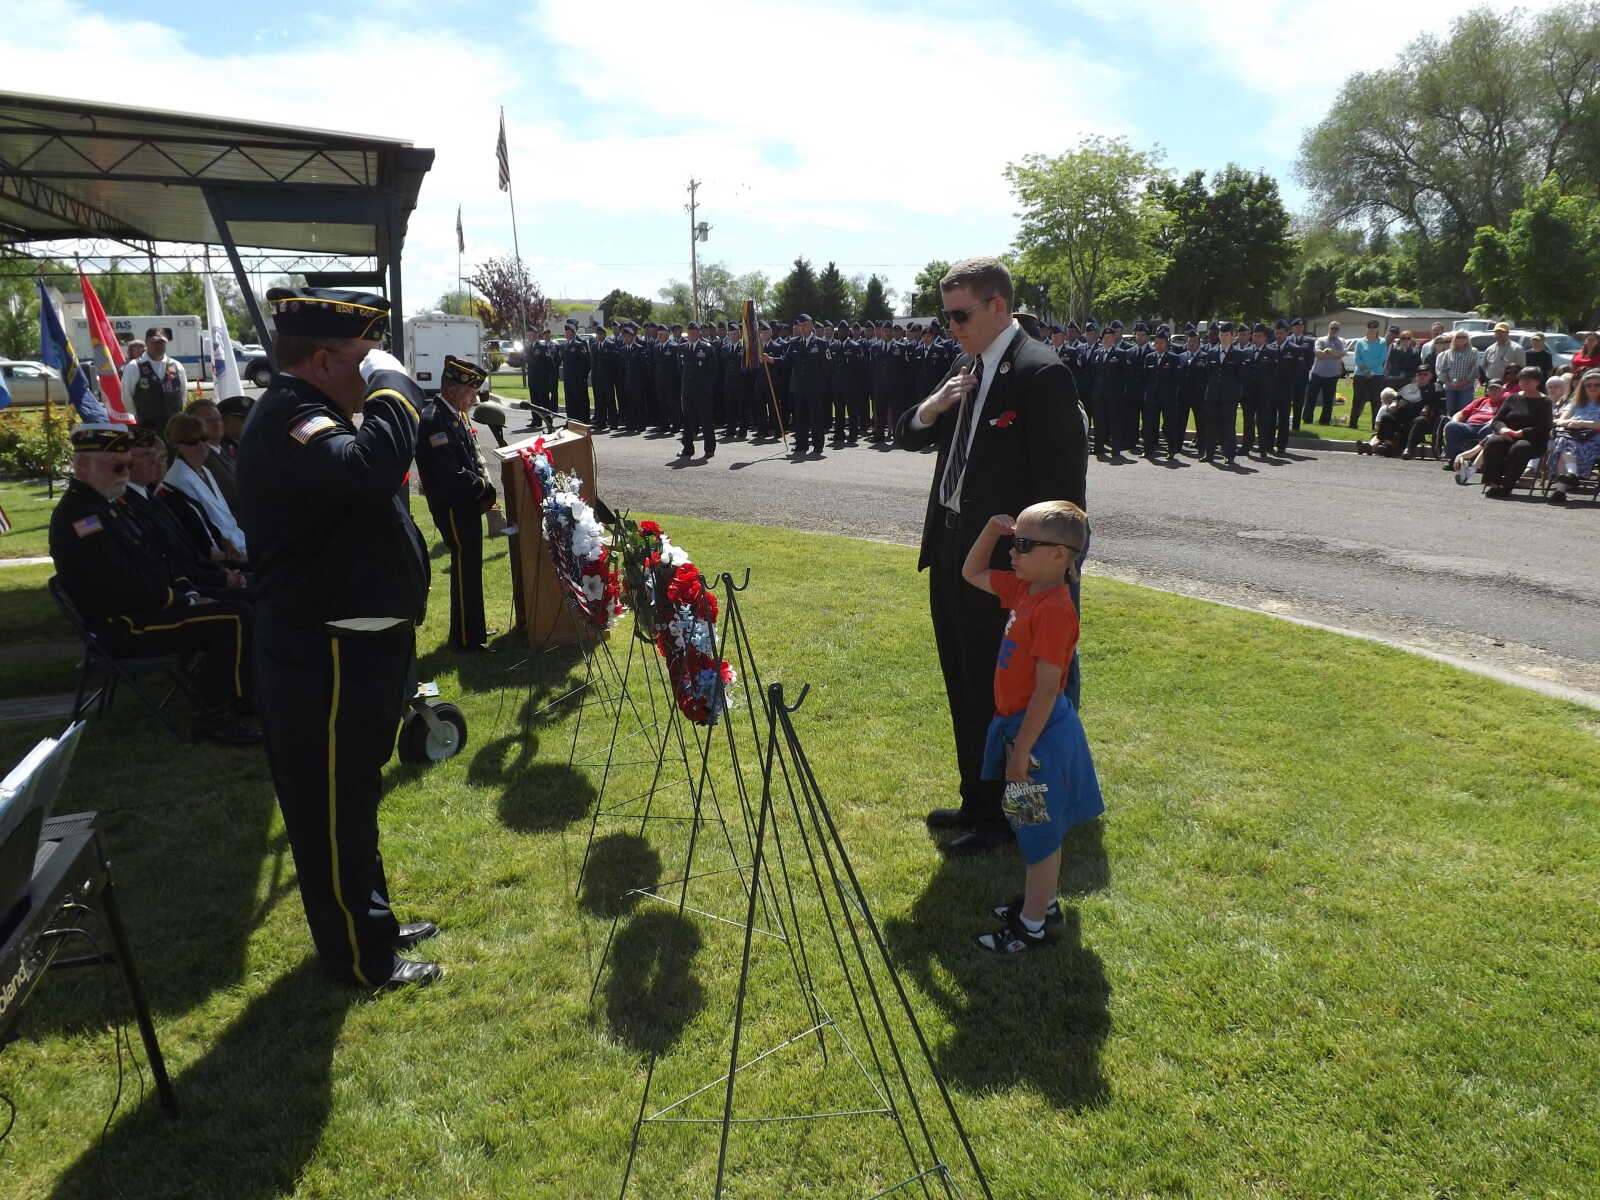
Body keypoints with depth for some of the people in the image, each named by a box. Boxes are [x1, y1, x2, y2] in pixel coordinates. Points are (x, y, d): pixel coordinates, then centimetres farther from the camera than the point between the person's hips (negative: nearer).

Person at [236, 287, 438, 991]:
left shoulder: (306, 413, 12)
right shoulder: (286, 417, -20)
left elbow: (363, 482, 16)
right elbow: (368, 468, -40)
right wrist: (393, 387, -27)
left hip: (357, 648, 11)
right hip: (323, 663, -11)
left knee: (353, 801, 23)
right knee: (332, 813, 6)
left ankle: (372, 923, 40)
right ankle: (360, 960, 21)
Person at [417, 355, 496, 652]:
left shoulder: (456, 414, 9)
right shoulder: (434, 420, -21)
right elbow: (450, 473, -25)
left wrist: (483, 485, 0)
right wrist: (483, 488, -13)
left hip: (466, 504, 10)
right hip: (452, 508, -10)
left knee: (469, 565, 19)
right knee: (465, 567, -4)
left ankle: (473, 625, 33)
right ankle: (465, 640, 5)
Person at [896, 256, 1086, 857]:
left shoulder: (1040, 372, -15)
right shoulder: (967, 365, 11)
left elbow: (1060, 481, -18)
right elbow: (908, 436, 14)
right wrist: (932, 407, -7)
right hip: (951, 549, 9)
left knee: (996, 695, 4)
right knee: (964, 690, 19)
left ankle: (1002, 818, 21)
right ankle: (976, 801, 35)